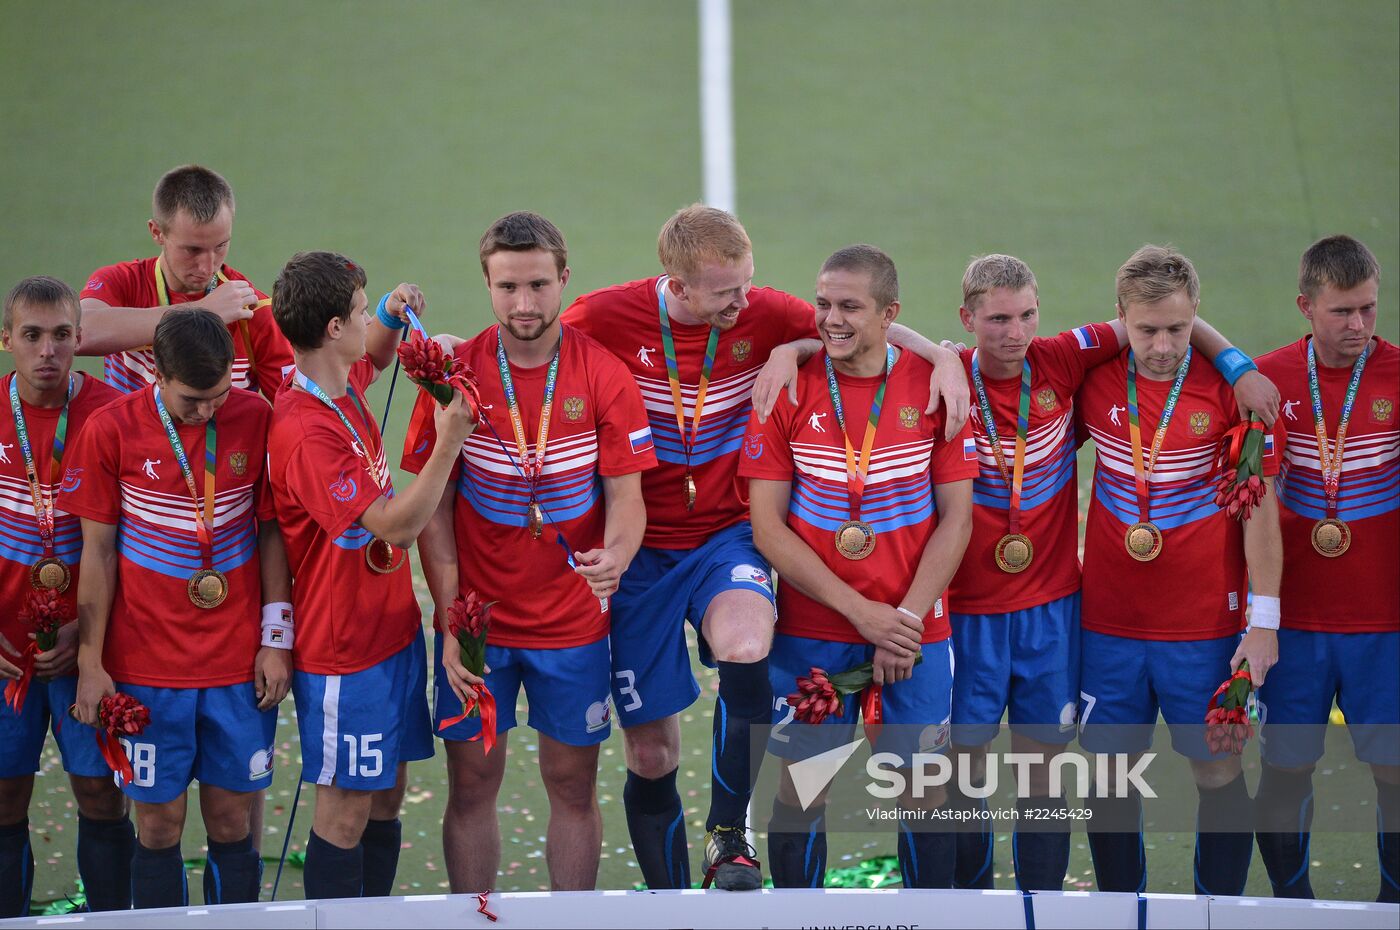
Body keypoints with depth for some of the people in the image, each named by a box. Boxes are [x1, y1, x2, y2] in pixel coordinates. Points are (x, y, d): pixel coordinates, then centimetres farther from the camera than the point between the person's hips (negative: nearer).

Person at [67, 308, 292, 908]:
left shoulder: (256, 419, -2)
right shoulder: (111, 430, -6)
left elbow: (272, 530, 6)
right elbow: (98, 551, -1)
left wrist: (275, 639, 2)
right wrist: (91, 662, -1)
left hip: (240, 661, 1)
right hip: (147, 664, -1)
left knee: (232, 822, 5)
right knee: (159, 825, 4)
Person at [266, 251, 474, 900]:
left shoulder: (343, 386, 2)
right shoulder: (307, 434, -26)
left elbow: (373, 356, 29)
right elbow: (396, 525, -26)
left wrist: (393, 315, 8)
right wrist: (449, 443, -28)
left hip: (391, 625, 9)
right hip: (344, 647, -9)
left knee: (388, 794, 14)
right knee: (347, 808, 0)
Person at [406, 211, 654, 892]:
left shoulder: (604, 376, -7)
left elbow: (626, 496, -7)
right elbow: (433, 509, -3)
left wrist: (614, 558, -30)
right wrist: (451, 623, -10)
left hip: (573, 623, 0)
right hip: (477, 620, 0)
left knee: (573, 785, 8)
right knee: (473, 782, 6)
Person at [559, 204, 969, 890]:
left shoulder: (763, 315, -5)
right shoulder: (605, 318, -12)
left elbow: (871, 329, 3)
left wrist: (943, 355, -14)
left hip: (726, 538, 0)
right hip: (638, 549, 0)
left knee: (746, 647, -34)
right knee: (650, 752, 4)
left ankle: (728, 833, -14)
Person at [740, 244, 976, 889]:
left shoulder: (936, 386, -2)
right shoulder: (788, 388, -4)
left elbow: (956, 517, -1)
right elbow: (767, 526, -6)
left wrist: (907, 617, -12)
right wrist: (860, 611, -13)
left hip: (916, 632, 0)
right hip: (809, 633, 0)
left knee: (923, 792, 7)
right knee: (800, 792, 5)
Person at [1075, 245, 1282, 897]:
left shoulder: (1228, 388, -8)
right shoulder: (1092, 381, -2)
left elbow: (1260, 506, -5)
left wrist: (1263, 621, -8)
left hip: (1206, 623, -2)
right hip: (1108, 620, 2)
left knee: (1217, 768, 6)